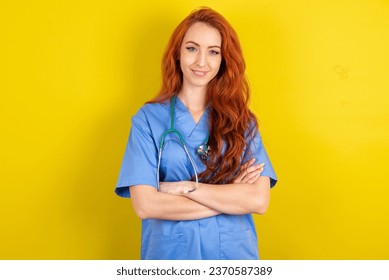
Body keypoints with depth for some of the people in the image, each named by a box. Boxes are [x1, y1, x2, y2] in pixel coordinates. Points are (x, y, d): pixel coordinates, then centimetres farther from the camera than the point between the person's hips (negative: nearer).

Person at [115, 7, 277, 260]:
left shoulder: (242, 120, -1)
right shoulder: (148, 118, -6)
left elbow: (259, 200, -12)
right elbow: (145, 205, -15)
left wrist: (183, 188, -16)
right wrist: (231, 197, -14)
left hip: (234, 252, 2)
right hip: (171, 252, -1)